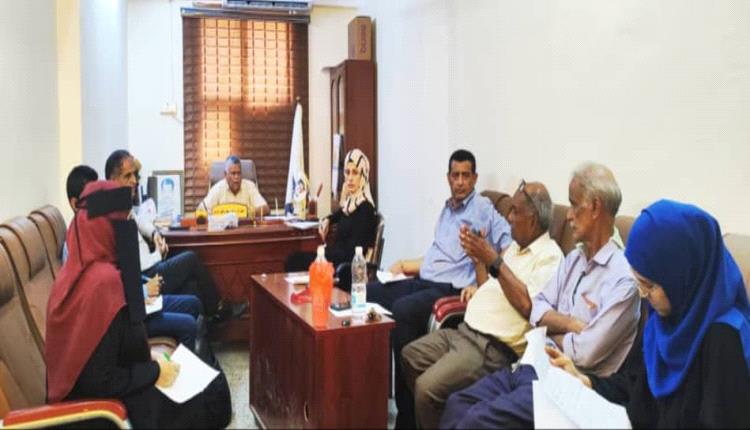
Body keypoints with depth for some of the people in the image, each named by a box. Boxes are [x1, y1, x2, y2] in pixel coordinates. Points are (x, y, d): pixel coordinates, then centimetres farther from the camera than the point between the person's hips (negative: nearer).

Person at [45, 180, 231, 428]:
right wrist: (155, 372, -14)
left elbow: (101, 353, 10)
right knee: (213, 388, 3)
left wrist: (147, 359, 5)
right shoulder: (104, 280, -29)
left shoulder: (80, 268, 0)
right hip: (103, 401, -8)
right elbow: (100, 382, -26)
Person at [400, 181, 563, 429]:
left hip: (492, 348, -10)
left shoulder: (549, 256, -13)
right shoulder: (516, 246, 17)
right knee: (409, 355, 11)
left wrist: (494, 261, -26)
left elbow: (529, 306, -27)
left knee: (428, 387, -23)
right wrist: (478, 256, 11)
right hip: (464, 331, 10)